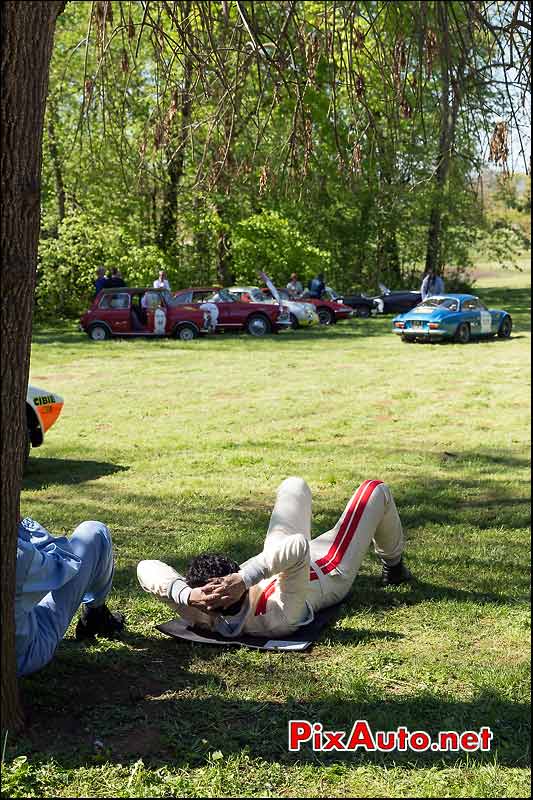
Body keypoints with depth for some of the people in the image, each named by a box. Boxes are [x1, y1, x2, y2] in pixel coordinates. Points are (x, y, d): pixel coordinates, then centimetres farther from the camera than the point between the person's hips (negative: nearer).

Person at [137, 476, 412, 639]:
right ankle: (392, 566, 41)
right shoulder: (281, 617, -50)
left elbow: (147, 568, -44)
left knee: (295, 484, 26)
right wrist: (244, 578, -67)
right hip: (330, 573, -4)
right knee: (376, 489, 9)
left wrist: (186, 595, -59)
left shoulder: (197, 612, -38)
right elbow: (297, 547, -61)